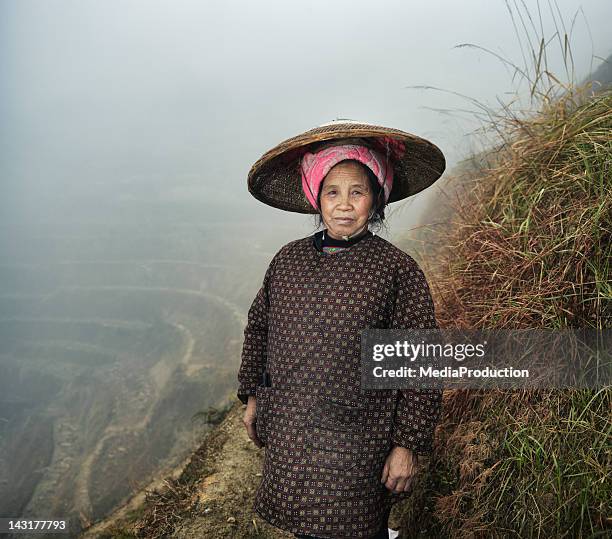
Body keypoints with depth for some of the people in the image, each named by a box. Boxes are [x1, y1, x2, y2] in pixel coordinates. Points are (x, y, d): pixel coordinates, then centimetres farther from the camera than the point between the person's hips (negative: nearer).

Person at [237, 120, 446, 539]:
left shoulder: (398, 269, -11)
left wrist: (409, 444, -9)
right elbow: (259, 327, 14)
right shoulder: (288, 260, 1)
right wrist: (253, 396, 16)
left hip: (357, 449, -4)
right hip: (287, 439, 4)